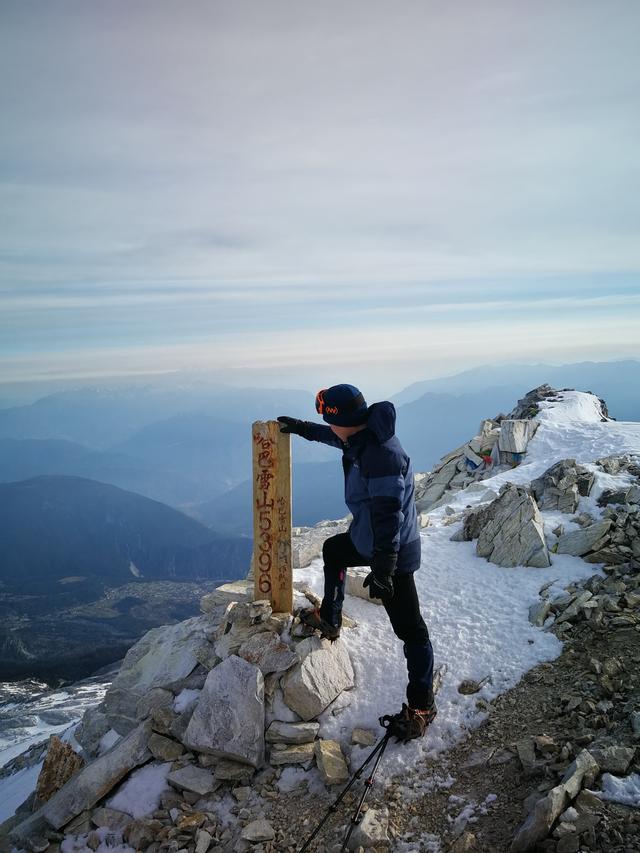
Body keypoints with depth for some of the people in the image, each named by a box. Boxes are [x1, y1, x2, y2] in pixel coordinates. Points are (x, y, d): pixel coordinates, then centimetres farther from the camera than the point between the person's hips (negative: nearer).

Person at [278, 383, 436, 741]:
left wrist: (382, 570, -32)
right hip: (366, 537, 10)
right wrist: (302, 428, 31)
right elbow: (337, 437, 24)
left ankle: (422, 707, 9)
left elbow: (388, 517, -33)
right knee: (333, 550, 33)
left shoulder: (382, 455, -32)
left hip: (393, 551, -10)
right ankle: (330, 620, 49)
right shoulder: (363, 435, -2)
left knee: (409, 628, -2)